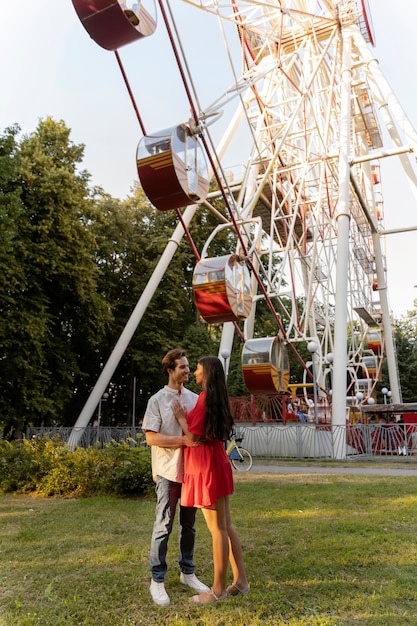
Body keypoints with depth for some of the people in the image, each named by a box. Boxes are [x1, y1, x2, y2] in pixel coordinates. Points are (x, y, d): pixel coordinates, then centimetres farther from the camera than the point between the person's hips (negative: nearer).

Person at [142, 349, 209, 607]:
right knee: (164, 525, 2)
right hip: (168, 471, -4)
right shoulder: (158, 400, -7)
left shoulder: (194, 399, 6)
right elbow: (151, 438, -12)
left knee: (189, 525, 14)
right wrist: (183, 440, -20)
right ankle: (157, 580, 15)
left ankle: (187, 572, 30)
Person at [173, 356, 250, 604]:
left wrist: (180, 417, -1)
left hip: (207, 467, -10)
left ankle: (219, 589, 11)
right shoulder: (219, 397, 11)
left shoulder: (205, 397, -17)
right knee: (226, 525, 15)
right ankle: (241, 580, 23)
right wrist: (188, 416, 15)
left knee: (217, 529, 0)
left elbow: (193, 435, -16)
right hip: (217, 463, 10)